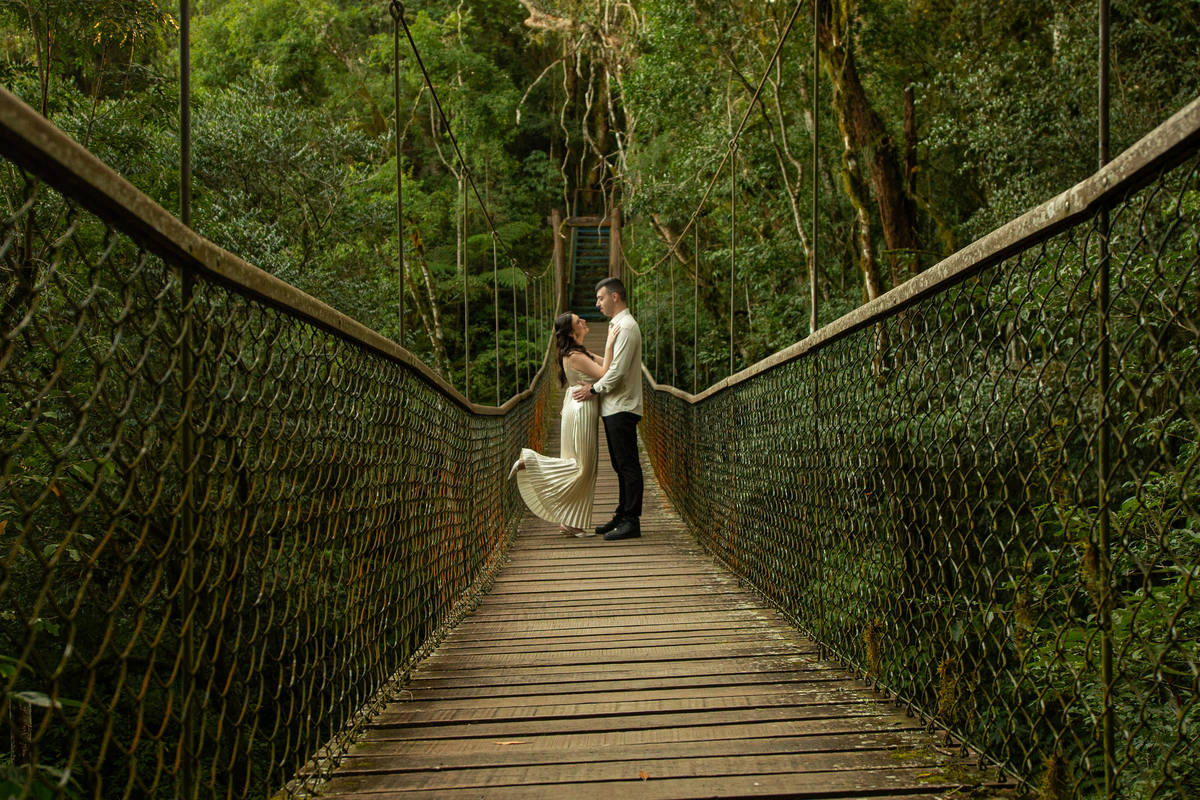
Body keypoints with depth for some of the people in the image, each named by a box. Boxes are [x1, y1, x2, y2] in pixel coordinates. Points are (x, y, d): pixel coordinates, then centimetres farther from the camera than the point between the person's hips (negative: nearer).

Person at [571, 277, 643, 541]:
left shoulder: (626, 326, -14)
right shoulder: (618, 325, 19)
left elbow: (618, 371, -20)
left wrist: (593, 389, -10)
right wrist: (595, 383, 8)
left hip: (622, 408, -10)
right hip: (614, 408, 10)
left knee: (628, 465, -7)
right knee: (621, 465, 14)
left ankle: (631, 522, -6)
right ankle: (622, 516, 21)